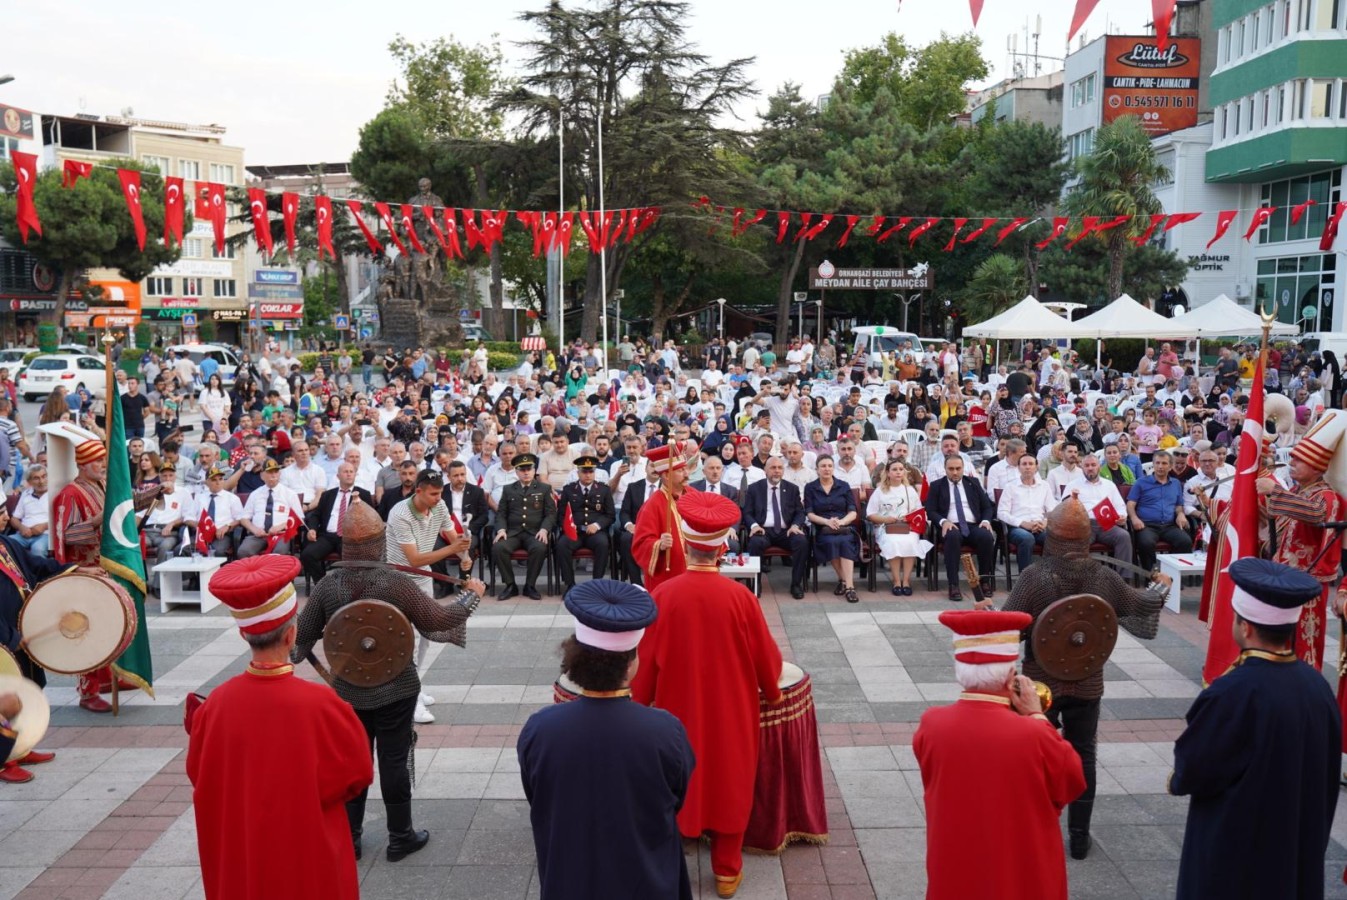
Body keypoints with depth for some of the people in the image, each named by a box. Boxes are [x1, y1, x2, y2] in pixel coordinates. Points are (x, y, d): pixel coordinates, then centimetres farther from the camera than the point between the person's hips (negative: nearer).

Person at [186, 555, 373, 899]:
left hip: (239, 860, 3)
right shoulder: (320, 704, -27)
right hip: (311, 859, -3)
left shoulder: (217, 703, -17)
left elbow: (202, 778, 0)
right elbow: (357, 774, -12)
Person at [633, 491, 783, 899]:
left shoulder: (663, 594, -18)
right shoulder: (739, 596, -18)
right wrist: (771, 691, 14)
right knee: (729, 782, 17)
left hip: (676, 707, 0)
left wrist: (638, 701, 9)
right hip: (731, 710, 0)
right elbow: (766, 655, -6)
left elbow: (646, 657, -8)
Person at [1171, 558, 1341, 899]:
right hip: (1300, 847, 6)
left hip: (1234, 849, -6)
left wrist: (1178, 781, 6)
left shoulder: (1232, 693, -28)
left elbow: (1190, 772, -16)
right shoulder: (1316, 683, -7)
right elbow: (1327, 774, 5)